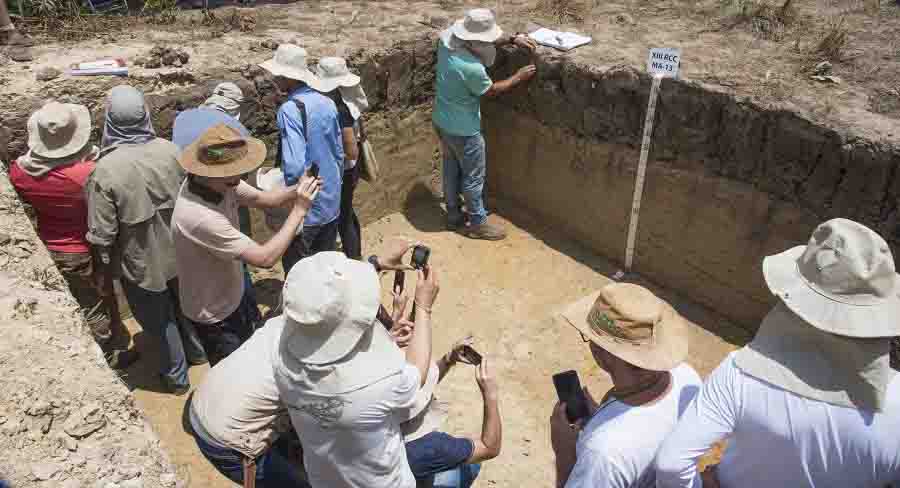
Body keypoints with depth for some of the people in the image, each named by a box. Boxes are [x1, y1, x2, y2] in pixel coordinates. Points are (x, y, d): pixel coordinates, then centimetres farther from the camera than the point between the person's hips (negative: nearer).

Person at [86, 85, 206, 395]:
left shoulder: (106, 170, -26)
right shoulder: (169, 150, -15)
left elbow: (103, 233, -19)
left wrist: (103, 270, -2)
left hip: (142, 262, -4)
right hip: (180, 251, 4)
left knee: (160, 319, 16)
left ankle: (176, 376, 34)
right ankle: (196, 351, 49)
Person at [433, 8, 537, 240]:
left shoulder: (447, 38, -9)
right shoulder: (472, 68, -33)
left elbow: (483, 42, 8)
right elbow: (491, 91, -13)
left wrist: (511, 39, 2)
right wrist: (518, 78, -2)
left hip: (441, 121, 9)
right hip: (463, 130, -8)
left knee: (451, 170, 22)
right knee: (473, 178, 10)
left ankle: (454, 216, 38)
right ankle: (478, 224, 27)